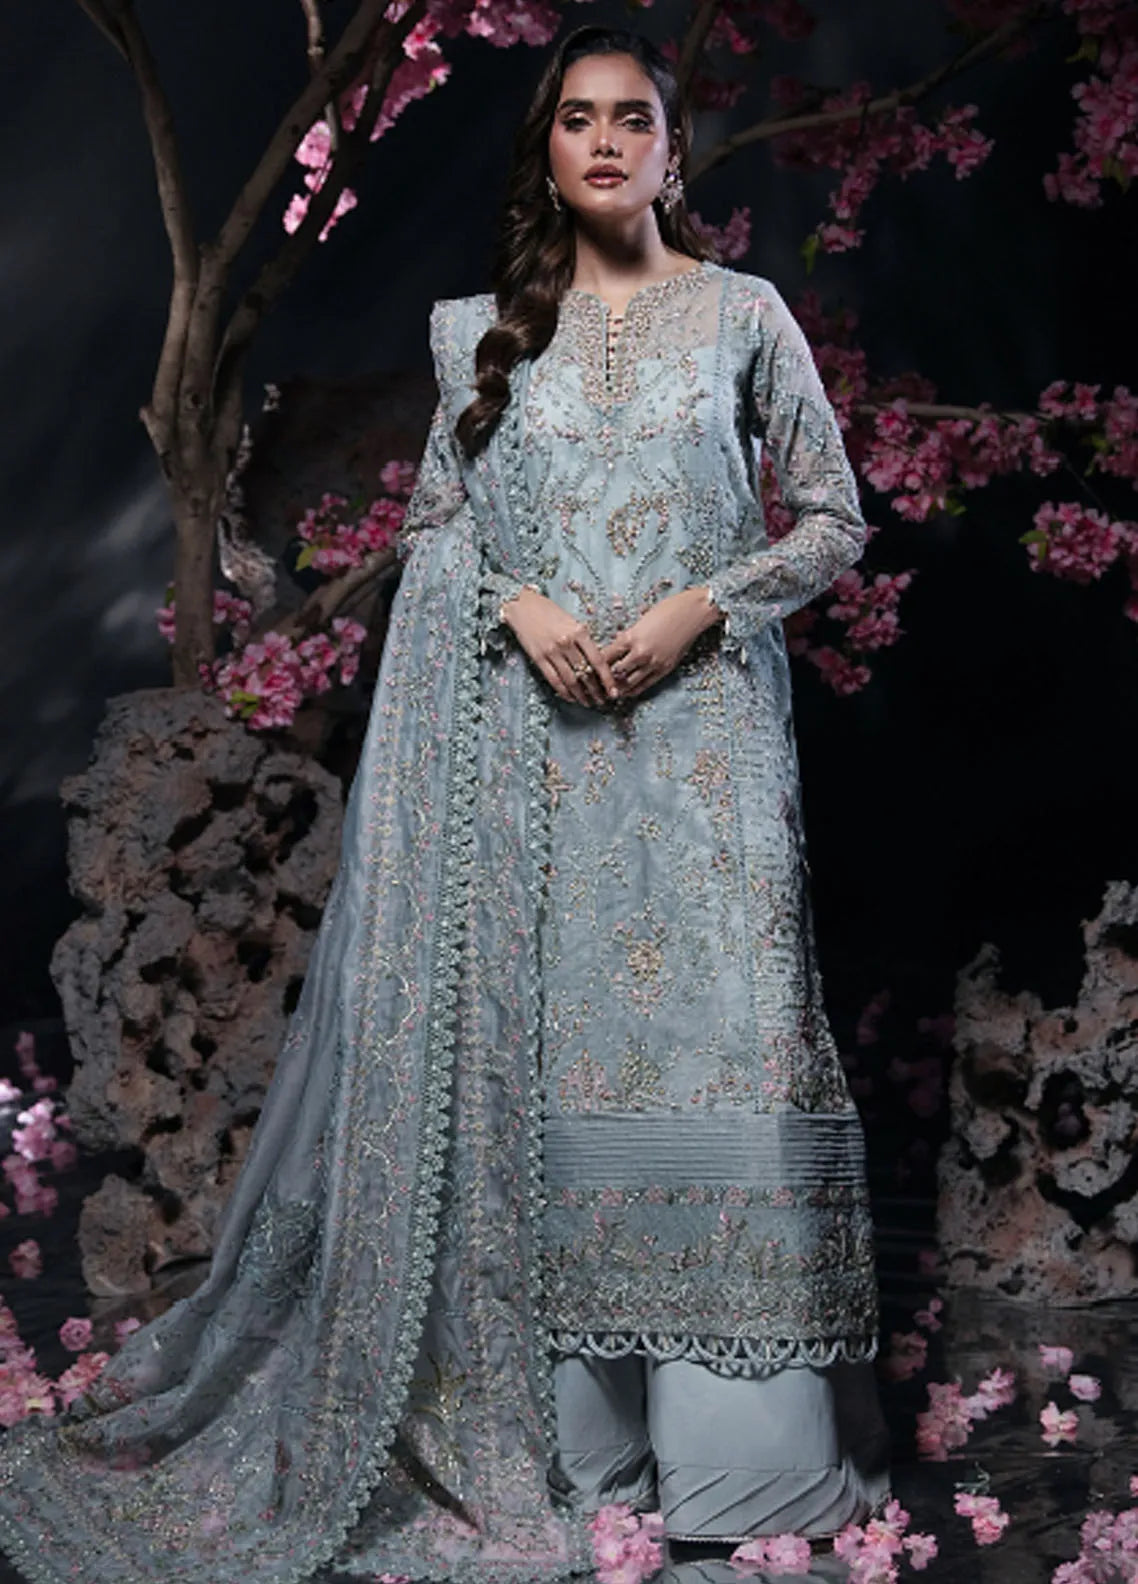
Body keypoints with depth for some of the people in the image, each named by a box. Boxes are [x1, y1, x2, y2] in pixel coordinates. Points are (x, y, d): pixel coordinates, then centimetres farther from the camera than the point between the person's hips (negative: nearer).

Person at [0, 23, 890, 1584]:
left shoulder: (744, 314, 7)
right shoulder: (488, 330, 12)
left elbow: (834, 519, 7)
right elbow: (435, 521, 14)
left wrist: (701, 605, -8)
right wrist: (522, 607, -6)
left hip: (702, 728, -1)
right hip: (530, 733, 2)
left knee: (714, 1034, -6)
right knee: (544, 1045, 0)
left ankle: (746, 1436, 2)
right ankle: (573, 1427, 9)